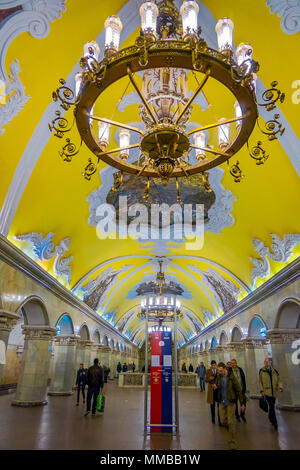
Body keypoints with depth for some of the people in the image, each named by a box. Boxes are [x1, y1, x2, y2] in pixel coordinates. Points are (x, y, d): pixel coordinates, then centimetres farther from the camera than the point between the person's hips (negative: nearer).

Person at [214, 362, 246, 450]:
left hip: (230, 402, -4)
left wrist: (242, 403, -12)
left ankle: (232, 442, 15)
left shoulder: (231, 377, -16)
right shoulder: (219, 377, -2)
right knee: (223, 421, 10)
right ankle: (231, 430, 40)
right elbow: (217, 386, 11)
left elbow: (238, 390, -12)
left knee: (231, 422, -1)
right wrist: (215, 387, -14)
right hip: (222, 402, 4)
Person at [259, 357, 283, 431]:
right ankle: (275, 423, 2)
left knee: (271, 407, 13)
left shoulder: (274, 371, 5)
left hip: (274, 392, 3)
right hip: (267, 392, -3)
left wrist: (280, 387, -7)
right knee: (272, 407, -8)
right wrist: (262, 390, -5)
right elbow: (260, 381, 1)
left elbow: (279, 380, 9)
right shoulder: (262, 371, -2)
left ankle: (271, 419, 36)